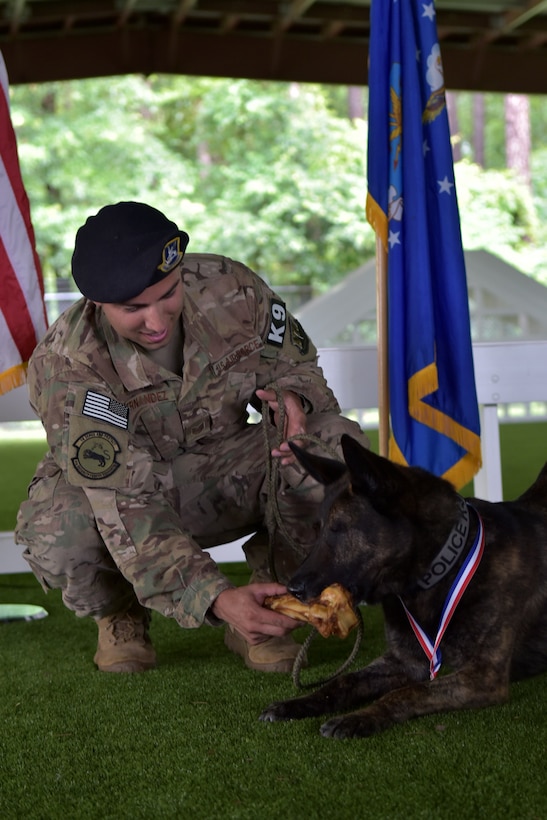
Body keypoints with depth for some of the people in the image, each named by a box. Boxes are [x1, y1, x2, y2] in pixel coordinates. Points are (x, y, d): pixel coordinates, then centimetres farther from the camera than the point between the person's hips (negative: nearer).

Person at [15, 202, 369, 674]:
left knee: (341, 449, -26)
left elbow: (296, 363, 1)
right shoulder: (66, 366, -30)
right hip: (112, 484, -2)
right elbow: (125, 506, -37)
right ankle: (118, 613, 1)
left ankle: (270, 596, -2)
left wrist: (291, 396, -26)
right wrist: (217, 599, -50)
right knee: (57, 537, -37)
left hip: (224, 472, 2)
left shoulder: (230, 288, -20)